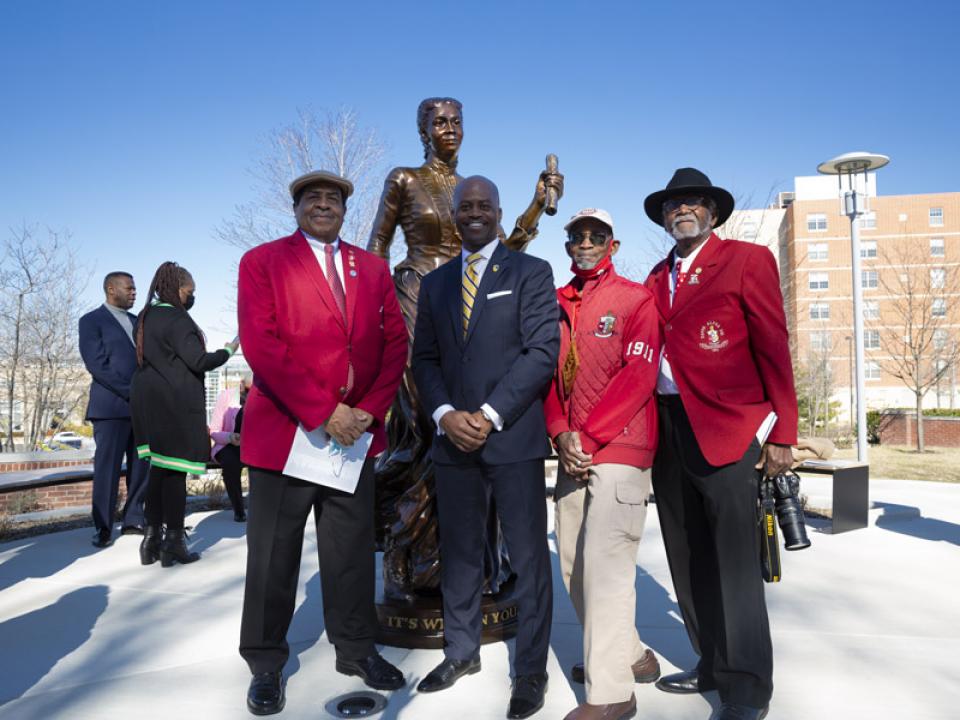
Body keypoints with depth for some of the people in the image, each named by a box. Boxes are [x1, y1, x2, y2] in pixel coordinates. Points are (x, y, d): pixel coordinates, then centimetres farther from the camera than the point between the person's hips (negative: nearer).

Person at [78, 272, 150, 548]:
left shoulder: (137, 321, 19)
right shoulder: (92, 321, 1)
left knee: (141, 466, 6)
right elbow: (97, 365, -10)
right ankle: (103, 528, 8)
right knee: (107, 468, -2)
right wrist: (131, 392, -15)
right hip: (111, 406, -6)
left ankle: (133, 520, 16)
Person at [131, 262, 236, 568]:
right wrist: (229, 350, -4)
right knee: (175, 469, -4)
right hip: (175, 401, -9)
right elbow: (198, 361, -18)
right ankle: (173, 542, 1)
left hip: (148, 398, 9)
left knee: (158, 466, 12)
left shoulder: (146, 317, 14)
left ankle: (152, 538, 15)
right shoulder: (176, 319, -13)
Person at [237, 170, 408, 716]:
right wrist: (323, 411, -17)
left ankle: (357, 650, 29)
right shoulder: (262, 261, 1)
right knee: (274, 557, 8)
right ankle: (267, 664, 26)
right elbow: (260, 344, -11)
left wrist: (370, 410, -7)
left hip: (355, 432, 3)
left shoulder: (373, 268, 13)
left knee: (354, 552, 12)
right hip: (284, 431, -3)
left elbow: (395, 341, 7)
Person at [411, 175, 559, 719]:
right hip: (453, 437, 4)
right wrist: (445, 414, -6)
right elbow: (425, 358, 12)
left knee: (529, 556, 3)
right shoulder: (435, 283, 16)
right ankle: (462, 651, 31)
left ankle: (532, 668, 18)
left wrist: (489, 415, -14)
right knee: (459, 551, 13)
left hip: (514, 436, -4)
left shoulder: (531, 272, 2)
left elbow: (543, 351, -8)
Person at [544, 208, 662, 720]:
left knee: (604, 565, -8)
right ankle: (630, 656, 31)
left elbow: (638, 377, -9)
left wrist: (589, 438, -14)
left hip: (619, 448, -6)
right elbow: (548, 372, 10)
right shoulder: (557, 304, 13)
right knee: (573, 563, 12)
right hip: (571, 453, 6)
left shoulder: (635, 299, -1)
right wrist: (560, 433, -5)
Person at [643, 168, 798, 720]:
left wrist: (781, 434, -9)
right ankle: (714, 665, 29)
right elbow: (652, 353, 15)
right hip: (668, 432, 6)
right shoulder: (658, 277, 17)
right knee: (689, 561, 13)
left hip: (727, 428, -6)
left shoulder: (748, 259, 1)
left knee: (734, 563, -3)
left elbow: (774, 348, -4)